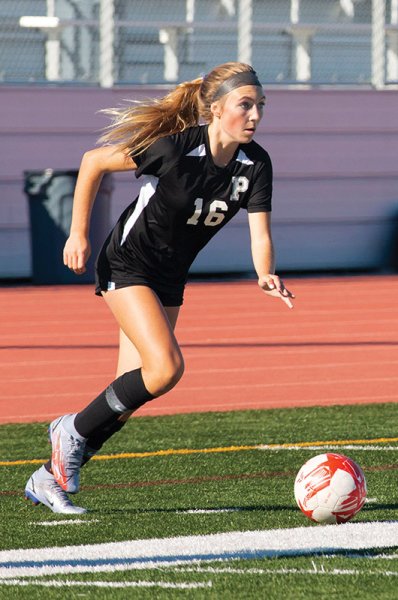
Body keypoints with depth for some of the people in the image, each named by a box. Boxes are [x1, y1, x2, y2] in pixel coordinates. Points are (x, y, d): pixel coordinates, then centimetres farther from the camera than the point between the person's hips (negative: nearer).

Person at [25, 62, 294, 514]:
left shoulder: (255, 165, -10)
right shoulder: (174, 148, -24)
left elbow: (260, 234, -16)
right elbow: (93, 162, -12)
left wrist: (265, 275, -37)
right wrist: (78, 233, -11)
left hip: (169, 279, 6)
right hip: (127, 266, -6)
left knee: (132, 390, 4)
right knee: (166, 367, -23)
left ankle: (49, 477, 17)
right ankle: (73, 430, -3)